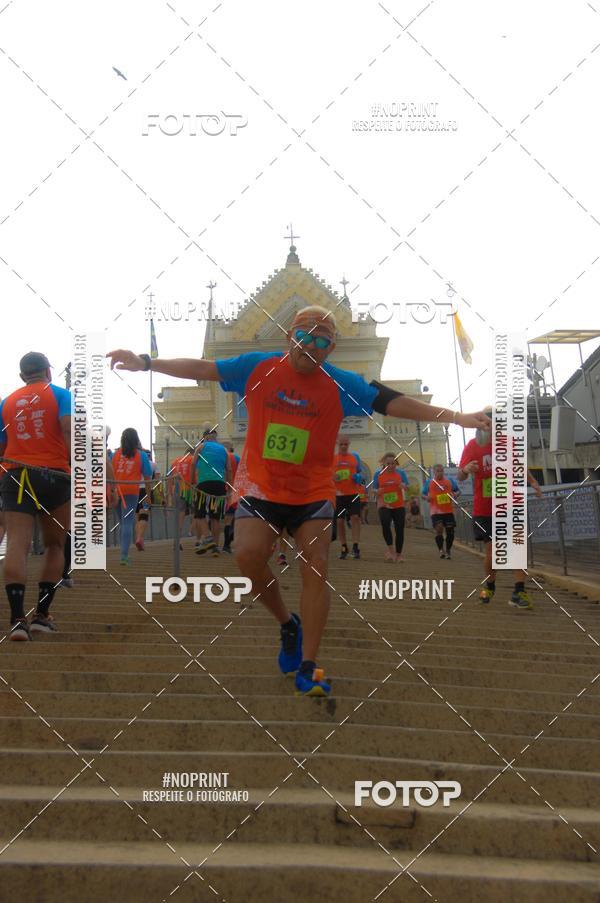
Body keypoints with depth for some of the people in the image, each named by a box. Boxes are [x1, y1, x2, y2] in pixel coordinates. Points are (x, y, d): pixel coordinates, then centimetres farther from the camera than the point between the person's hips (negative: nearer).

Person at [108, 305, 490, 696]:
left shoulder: (342, 384, -6)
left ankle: (307, 668, -3)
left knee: (315, 568, -9)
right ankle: (288, 624, 10)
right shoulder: (258, 367, -3)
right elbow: (202, 369, 3)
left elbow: (392, 402, -13)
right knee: (248, 555, -19)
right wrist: (146, 363, 0)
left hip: (314, 492, 0)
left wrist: (456, 417, -22)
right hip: (260, 486, 0)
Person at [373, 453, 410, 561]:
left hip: (399, 506, 1)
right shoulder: (378, 474, 3)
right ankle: (390, 548, -14)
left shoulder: (401, 473, 4)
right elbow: (374, 490, 8)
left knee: (399, 530, 1)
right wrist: (378, 492, -16)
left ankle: (398, 554, 16)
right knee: (385, 523, -28)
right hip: (384, 506, -1)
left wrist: (404, 486, -22)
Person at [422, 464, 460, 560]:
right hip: (436, 511, -2)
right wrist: (426, 497, -12)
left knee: (450, 530, 4)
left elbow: (458, 491, 13)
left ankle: (448, 551, 22)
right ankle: (441, 550, -3)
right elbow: (423, 494, 10)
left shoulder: (450, 481, 6)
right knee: (439, 529, -16)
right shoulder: (428, 483, 4)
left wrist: (455, 494, -10)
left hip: (448, 511, 2)